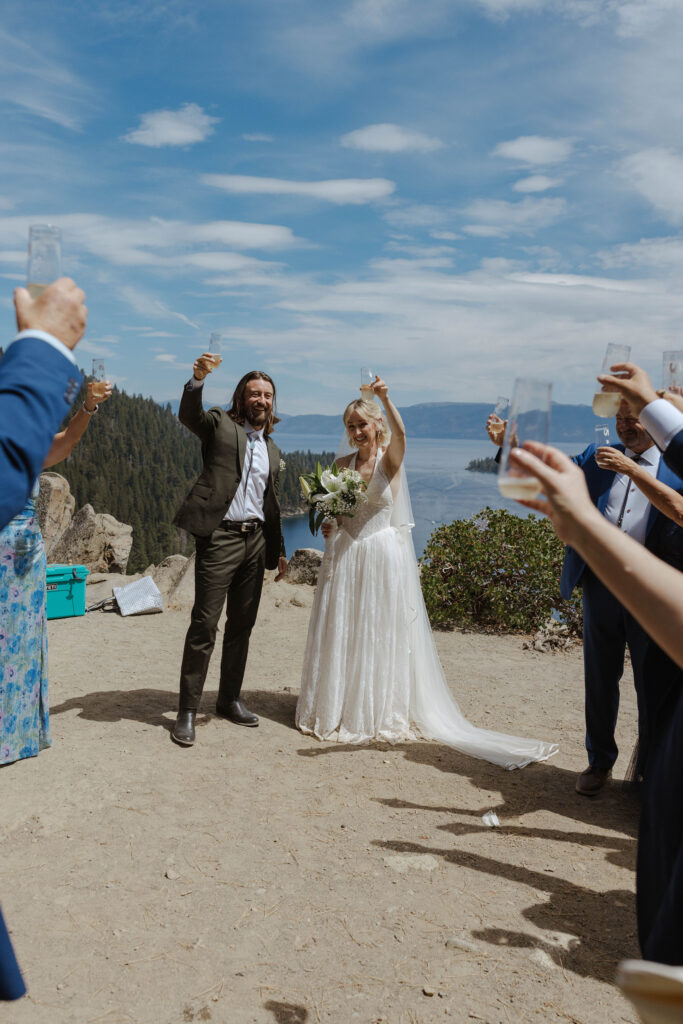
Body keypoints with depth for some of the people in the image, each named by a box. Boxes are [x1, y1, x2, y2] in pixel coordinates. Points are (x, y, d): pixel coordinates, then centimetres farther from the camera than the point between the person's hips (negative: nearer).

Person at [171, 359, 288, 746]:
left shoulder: (273, 450, 19)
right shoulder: (220, 424, 3)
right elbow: (188, 415, -20)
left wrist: (279, 550, 22)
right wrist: (198, 379, -37)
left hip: (256, 541, 6)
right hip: (220, 537, -6)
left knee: (242, 625, 12)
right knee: (204, 624, -5)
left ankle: (230, 699, 25)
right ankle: (188, 710, 3)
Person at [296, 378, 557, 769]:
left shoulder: (390, 459, -5)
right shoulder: (343, 464, 8)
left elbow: (400, 433, -27)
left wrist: (385, 397, -40)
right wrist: (329, 524, -5)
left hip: (384, 555, -4)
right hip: (345, 555, 4)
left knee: (382, 632, 3)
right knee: (341, 632, 9)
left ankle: (382, 712, 18)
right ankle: (337, 710, 24)